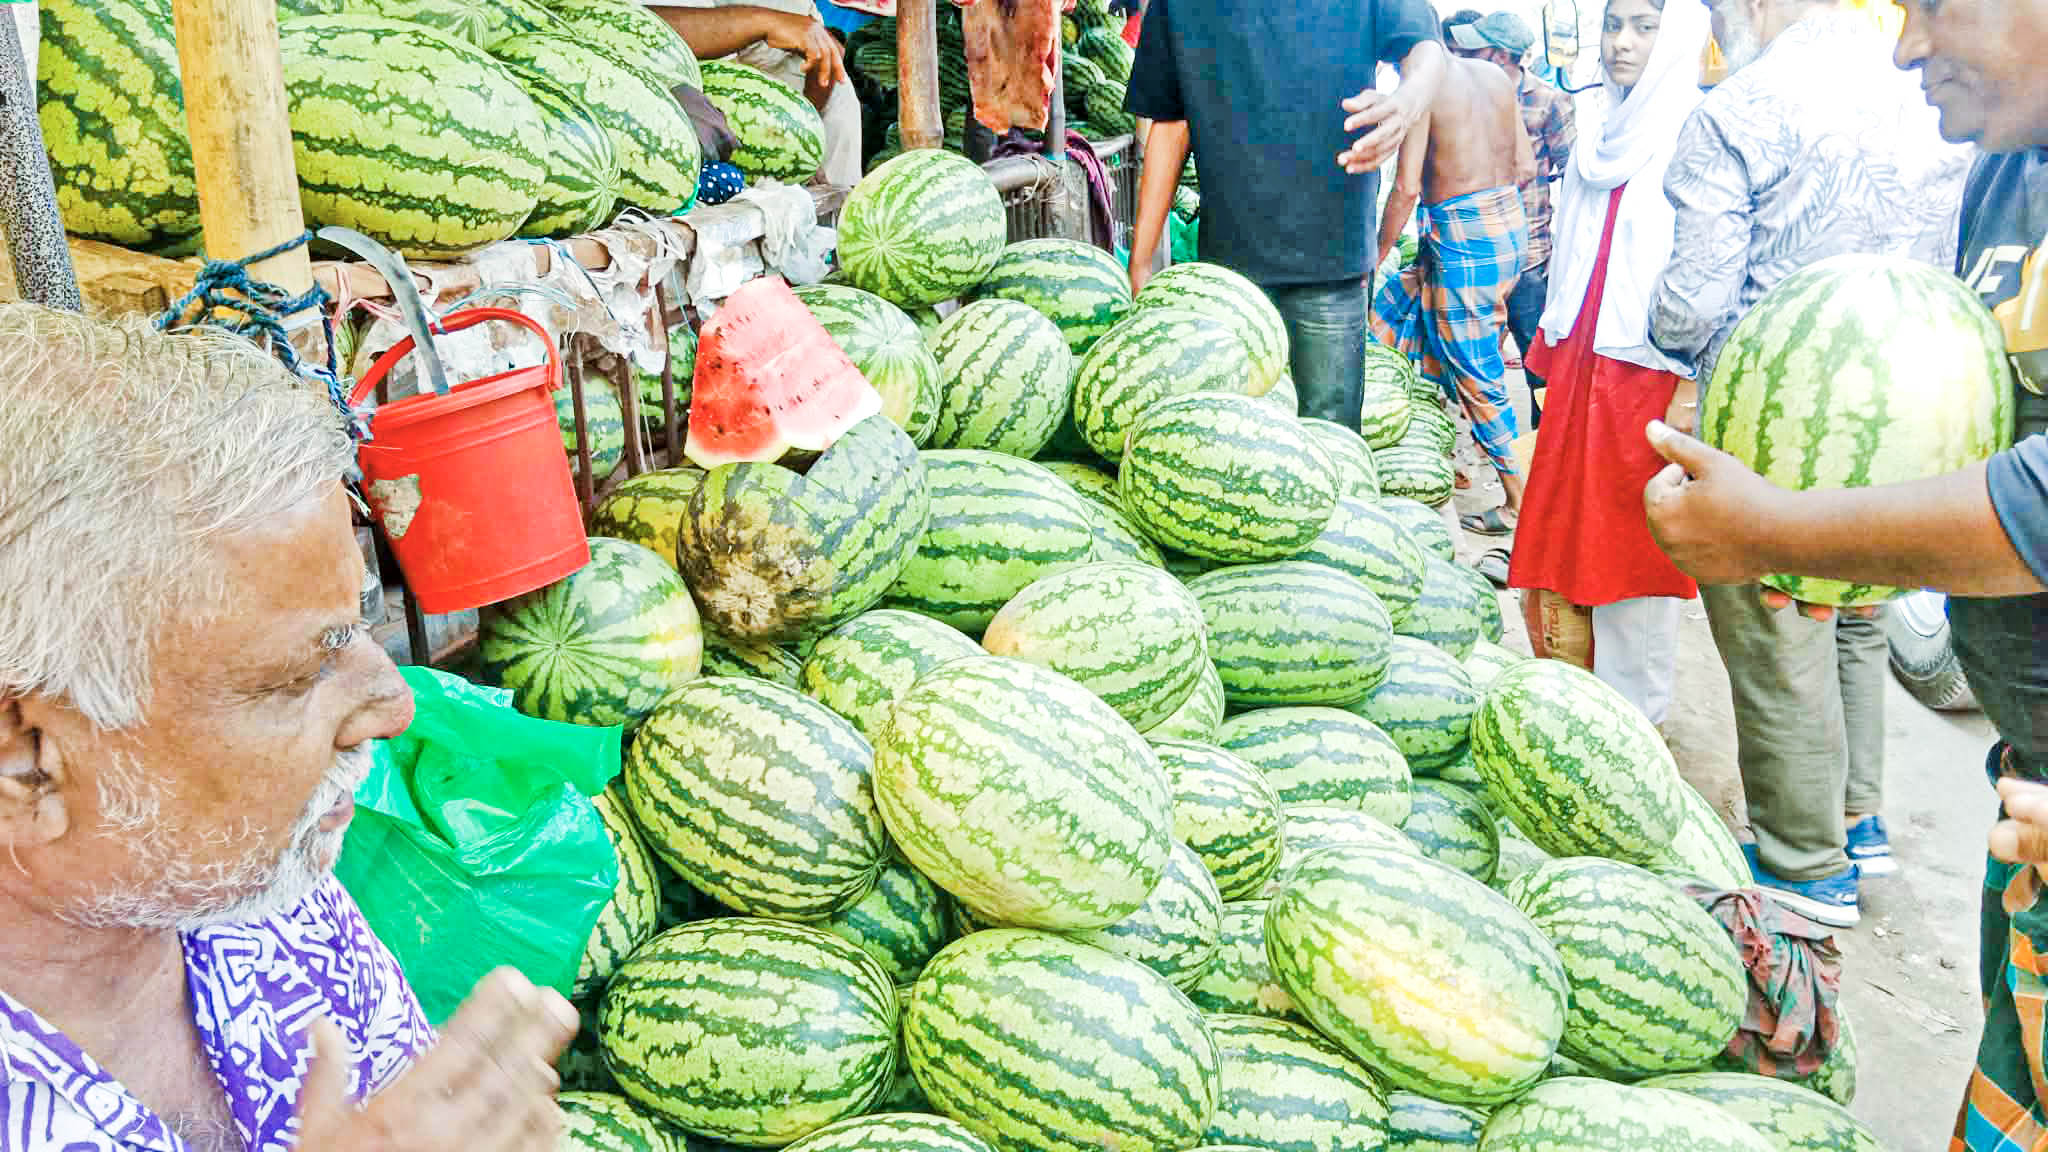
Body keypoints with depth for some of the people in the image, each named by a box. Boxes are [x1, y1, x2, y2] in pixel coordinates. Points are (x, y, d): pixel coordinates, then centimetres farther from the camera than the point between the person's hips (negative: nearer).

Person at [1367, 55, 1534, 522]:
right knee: (1391, 311, 23)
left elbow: (1406, 188, -16)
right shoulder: (1496, 76, 9)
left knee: (1476, 372, 2)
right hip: (1511, 224, 8)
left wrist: (1373, 259, -7)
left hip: (1462, 237, -8)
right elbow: (1526, 166, 11)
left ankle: (1520, 500, 8)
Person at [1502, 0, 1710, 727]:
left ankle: (1634, 716, 14)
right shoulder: (1599, 142, 14)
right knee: (1570, 537, 10)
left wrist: (1690, 390, -18)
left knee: (1634, 549, 1)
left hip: (1648, 381, -7)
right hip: (1580, 372, 7)